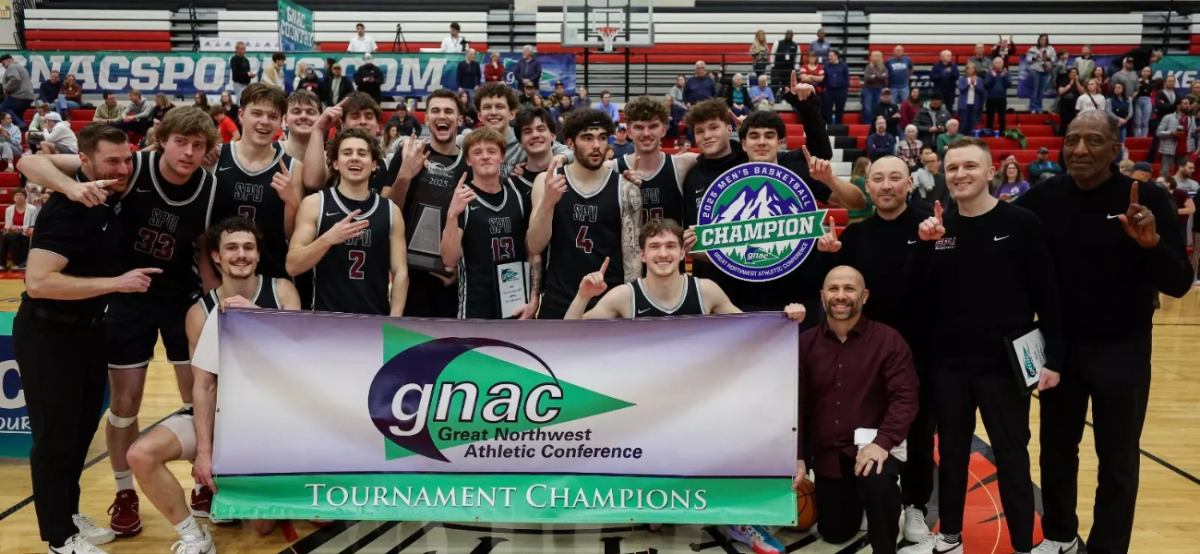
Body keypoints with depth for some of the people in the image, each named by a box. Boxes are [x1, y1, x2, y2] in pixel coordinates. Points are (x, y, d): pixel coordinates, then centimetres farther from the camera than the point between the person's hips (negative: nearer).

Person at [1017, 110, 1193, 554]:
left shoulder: (1147, 199, -13)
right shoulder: (1044, 198, -6)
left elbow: (1179, 284, -15)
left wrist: (1152, 242, -32)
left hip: (1123, 350, -3)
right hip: (1059, 345, 3)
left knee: (1118, 459, 9)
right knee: (1057, 447, 17)